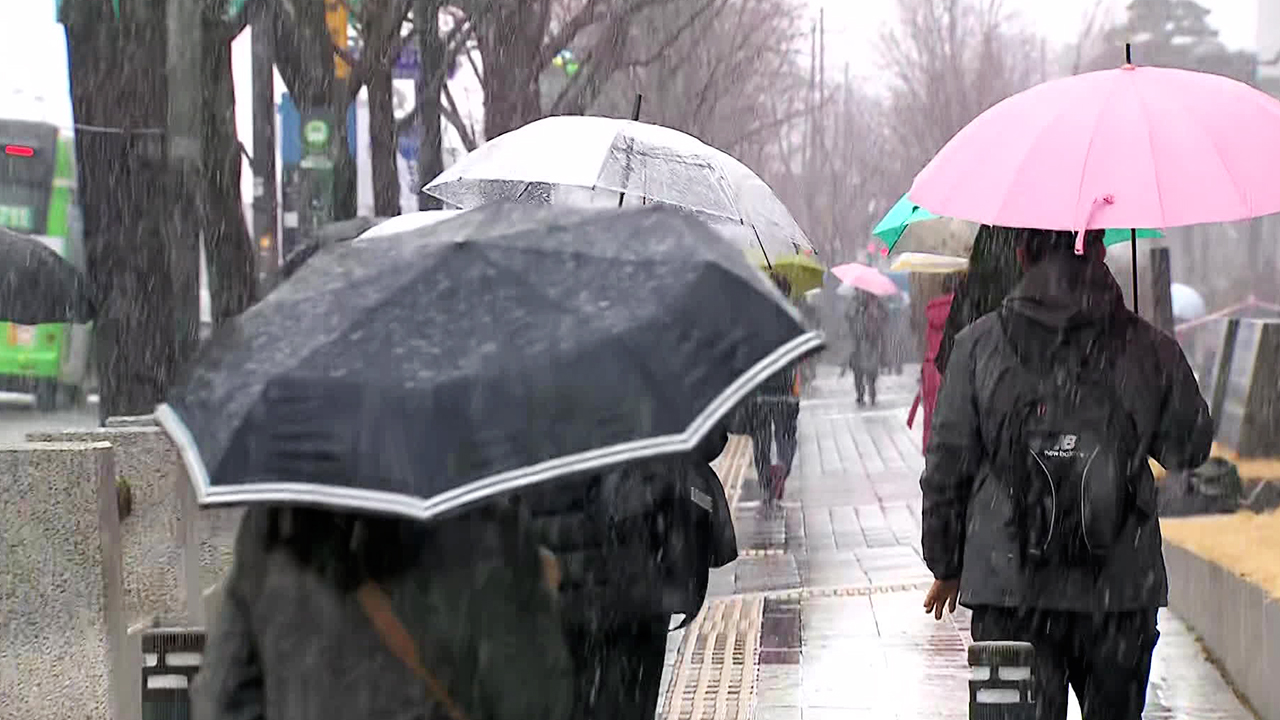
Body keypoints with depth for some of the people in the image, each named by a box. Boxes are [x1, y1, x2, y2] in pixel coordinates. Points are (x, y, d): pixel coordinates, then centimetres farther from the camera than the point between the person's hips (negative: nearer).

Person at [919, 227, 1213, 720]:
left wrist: (946, 567, 12)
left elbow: (946, 469, 1)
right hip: (1121, 589, 0)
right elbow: (1189, 449, 12)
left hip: (1008, 585, 0)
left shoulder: (980, 346, -2)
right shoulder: (1149, 349, -1)